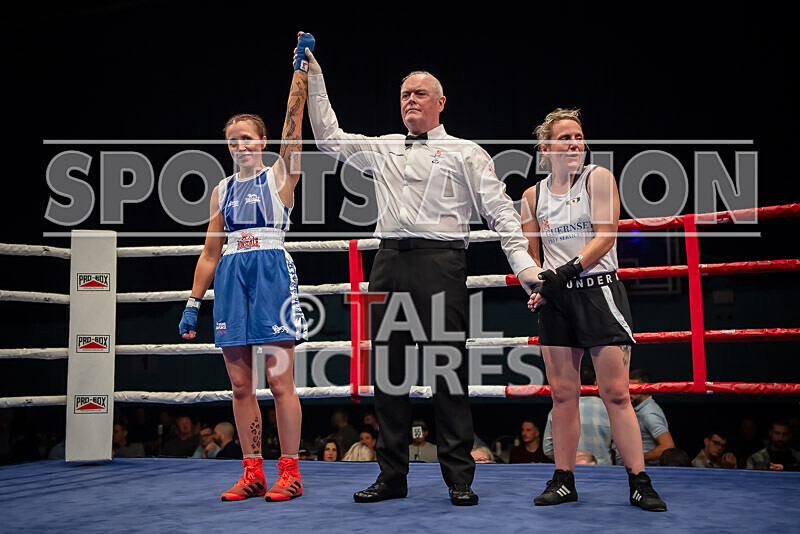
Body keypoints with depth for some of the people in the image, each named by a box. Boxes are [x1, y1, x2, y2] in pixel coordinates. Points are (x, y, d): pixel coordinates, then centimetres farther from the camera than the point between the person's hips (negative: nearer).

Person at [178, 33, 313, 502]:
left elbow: (294, 121, -5)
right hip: (231, 275, 5)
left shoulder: (280, 176, 7)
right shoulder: (223, 190, 18)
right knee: (240, 384, 4)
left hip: (271, 270, -5)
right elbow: (210, 252, 18)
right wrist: (194, 301, 13)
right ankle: (253, 473, 11)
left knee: (279, 380, -6)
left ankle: (290, 472, 1)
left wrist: (302, 68, -8)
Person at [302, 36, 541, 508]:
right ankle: (392, 475, 13)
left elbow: (500, 211, 5)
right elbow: (329, 137, 23)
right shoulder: (383, 149, 22)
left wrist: (524, 264, -6)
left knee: (448, 365, -6)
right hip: (390, 261, 4)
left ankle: (459, 477, 2)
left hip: (441, 261, -4)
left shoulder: (466, 153, 10)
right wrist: (314, 78, 18)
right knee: (387, 367, 4)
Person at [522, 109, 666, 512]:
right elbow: (530, 252, 15)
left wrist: (570, 269, -21)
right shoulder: (533, 196, 11)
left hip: (599, 290, -3)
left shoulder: (598, 178, 1)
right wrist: (536, 286, -3)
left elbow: (605, 236, -10)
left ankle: (639, 484, 3)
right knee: (562, 393, 5)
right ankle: (563, 481, 15)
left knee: (615, 393, -5)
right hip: (556, 299, 4)